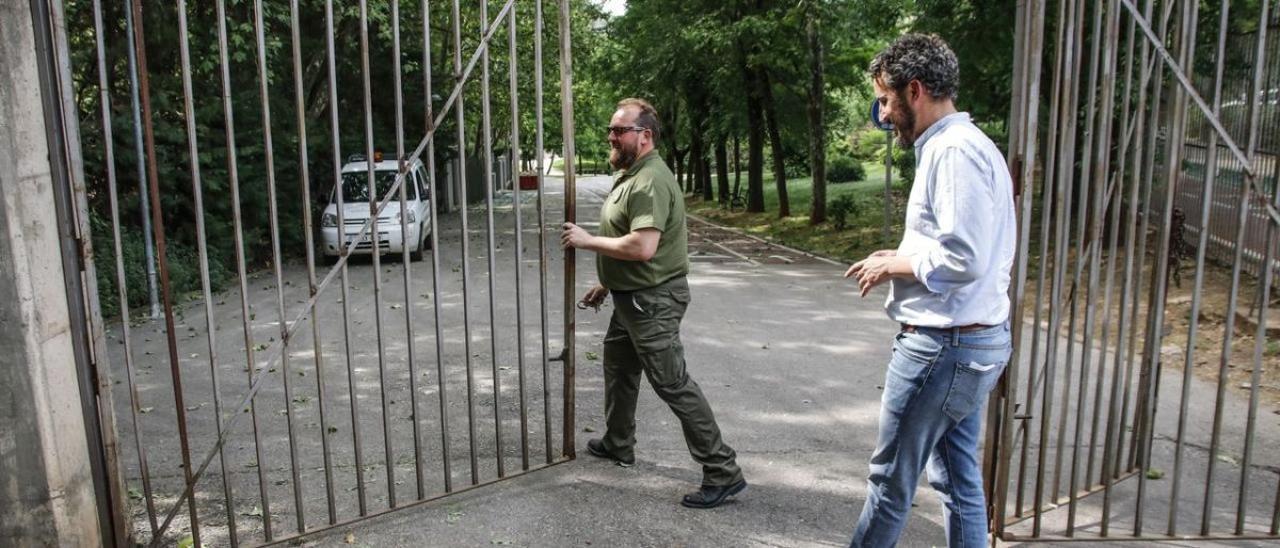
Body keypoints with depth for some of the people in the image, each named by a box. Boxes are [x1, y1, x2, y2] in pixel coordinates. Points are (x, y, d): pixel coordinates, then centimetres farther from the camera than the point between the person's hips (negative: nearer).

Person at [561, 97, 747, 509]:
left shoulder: (651, 181, -21)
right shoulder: (629, 174, 13)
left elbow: (642, 247, -31)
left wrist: (587, 240, -21)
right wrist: (606, 284, 20)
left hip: (653, 301, -11)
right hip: (631, 297, 11)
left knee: (672, 384, -8)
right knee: (618, 368, 23)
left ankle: (723, 472, -1)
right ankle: (618, 445, 41)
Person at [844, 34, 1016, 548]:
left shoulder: (954, 151, -18)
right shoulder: (964, 145, 14)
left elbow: (964, 259, -26)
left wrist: (894, 264, -11)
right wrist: (902, 255, 7)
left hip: (942, 346, -10)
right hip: (975, 340, 10)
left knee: (890, 478, 6)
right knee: (959, 478, 17)